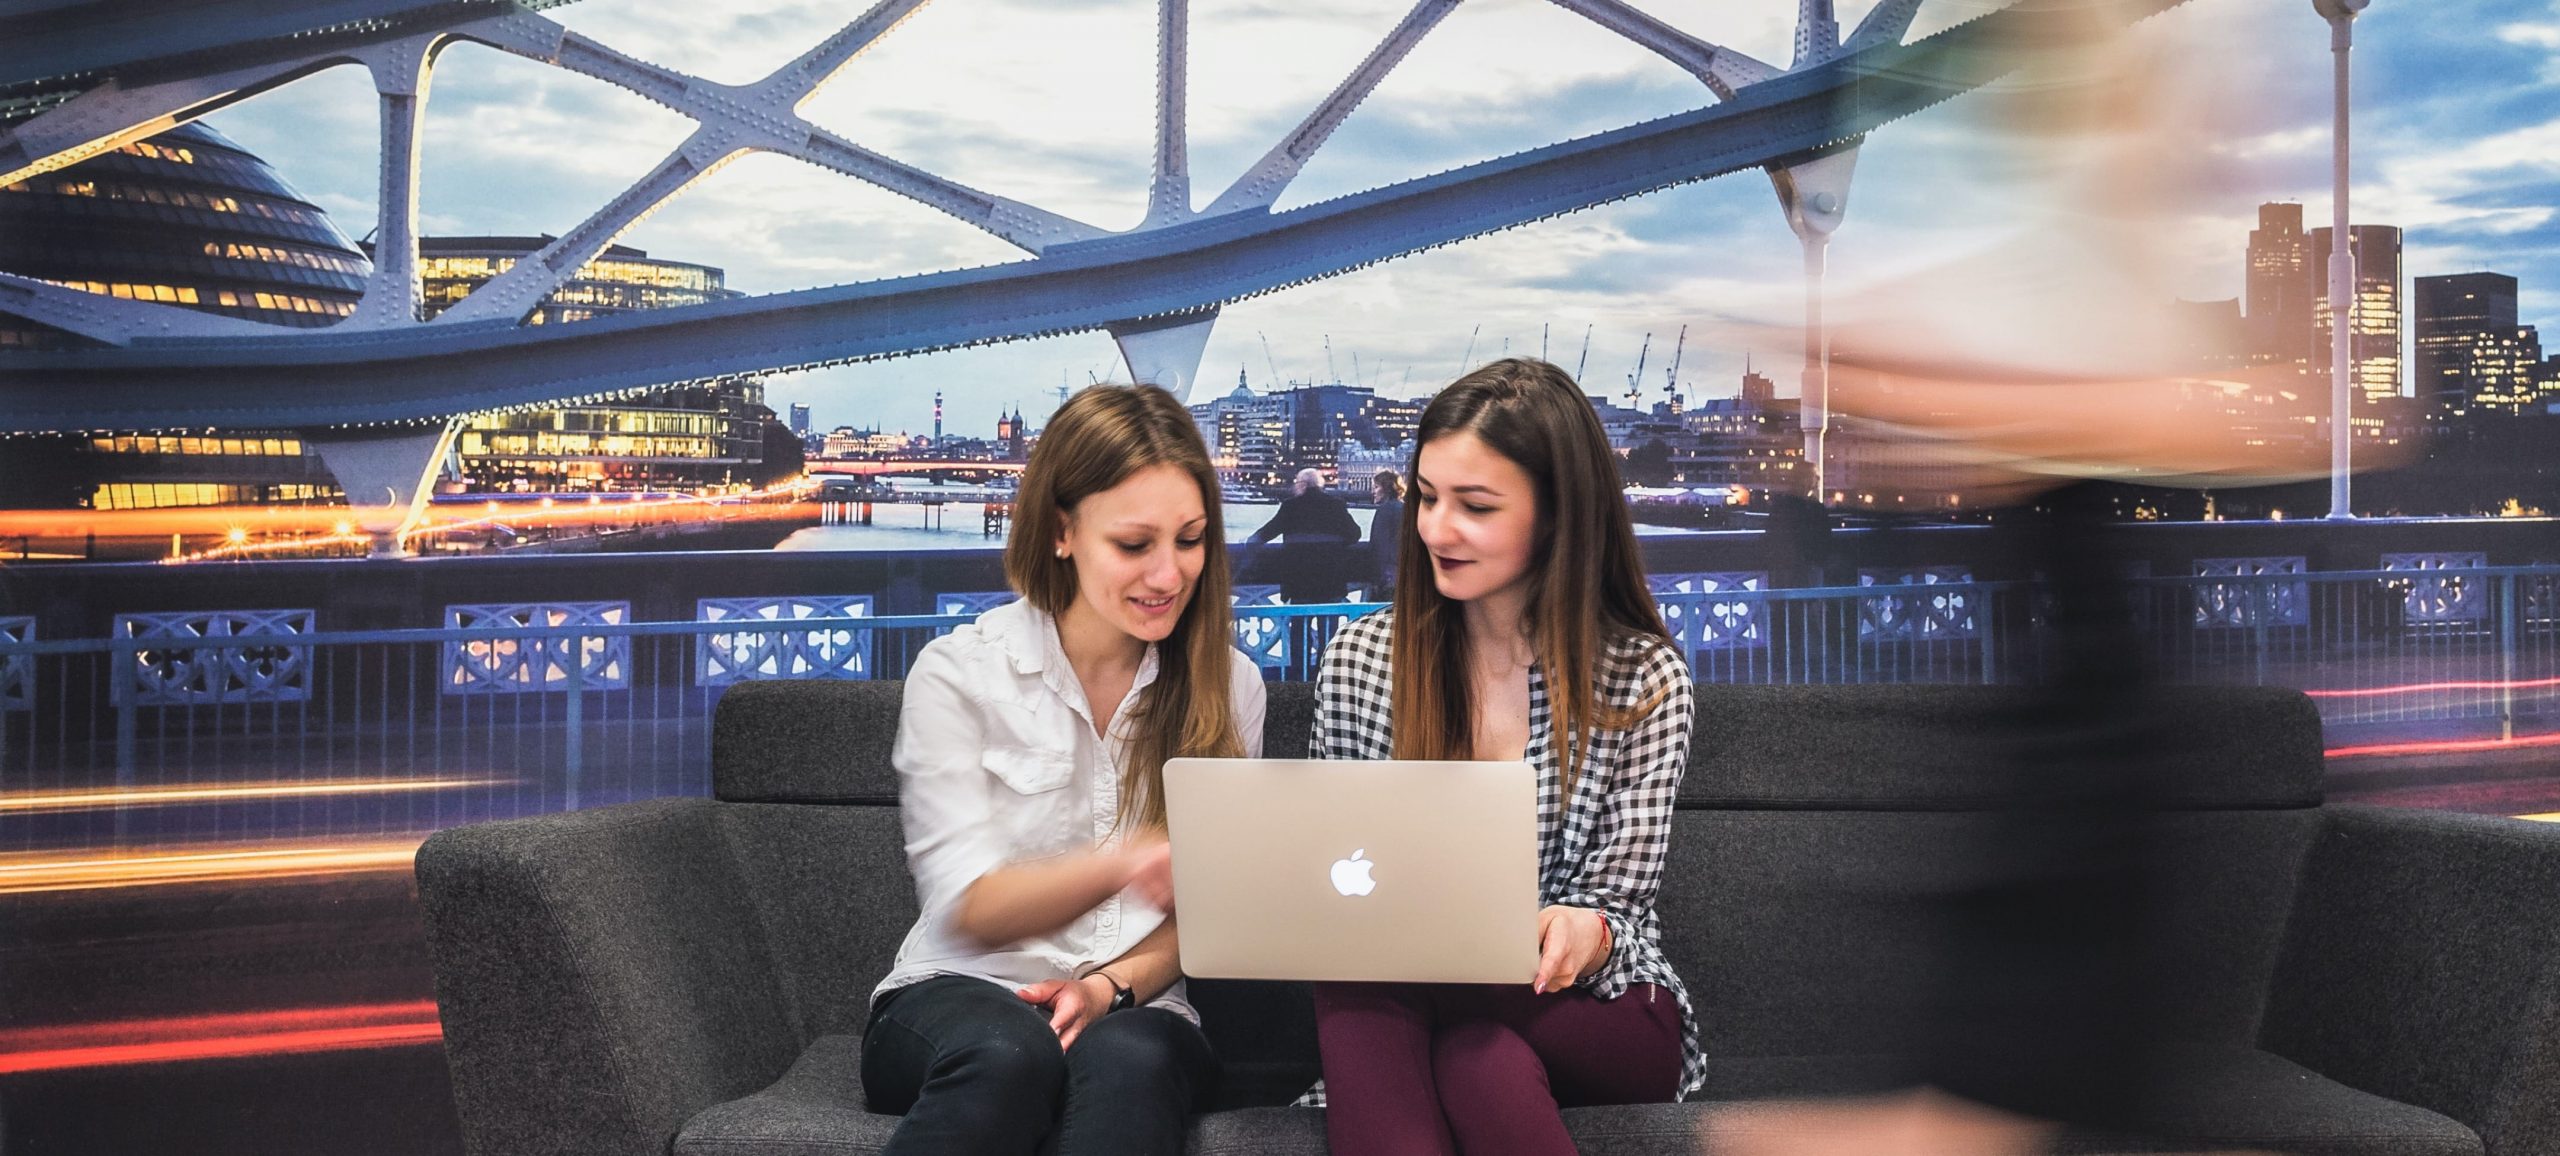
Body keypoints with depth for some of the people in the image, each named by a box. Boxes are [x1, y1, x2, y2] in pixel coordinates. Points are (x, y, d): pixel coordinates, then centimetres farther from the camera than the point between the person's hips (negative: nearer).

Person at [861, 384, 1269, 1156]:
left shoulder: (1228, 685, 7)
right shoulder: (957, 673, -2)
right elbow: (966, 909, -10)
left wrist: (1113, 986, -15)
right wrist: (1124, 862, -29)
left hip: (1141, 1009, 1)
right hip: (963, 993, 0)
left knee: (1125, 1060, -37)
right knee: (1010, 1053, -37)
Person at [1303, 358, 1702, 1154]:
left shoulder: (1645, 680, -3)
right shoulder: (1356, 662, 2)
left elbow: (1616, 905, -4)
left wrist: (1584, 933, -29)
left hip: (1600, 1011, -2)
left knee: (1365, 993, -35)